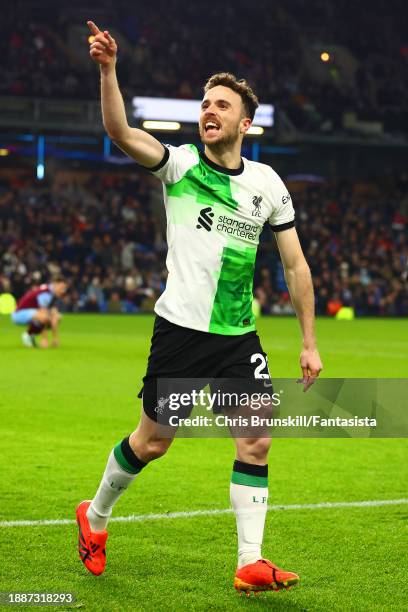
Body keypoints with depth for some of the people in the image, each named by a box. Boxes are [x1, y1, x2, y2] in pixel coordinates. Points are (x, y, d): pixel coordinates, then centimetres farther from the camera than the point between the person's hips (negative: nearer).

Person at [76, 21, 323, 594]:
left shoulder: (267, 183, 4)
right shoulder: (179, 164, -3)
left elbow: (296, 266, 8)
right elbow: (120, 131, -22)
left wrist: (309, 343, 5)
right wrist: (108, 69, -37)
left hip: (239, 334, 3)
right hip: (180, 327, -3)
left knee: (256, 441, -6)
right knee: (151, 441, 4)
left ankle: (251, 564, 0)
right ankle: (95, 517, 30)